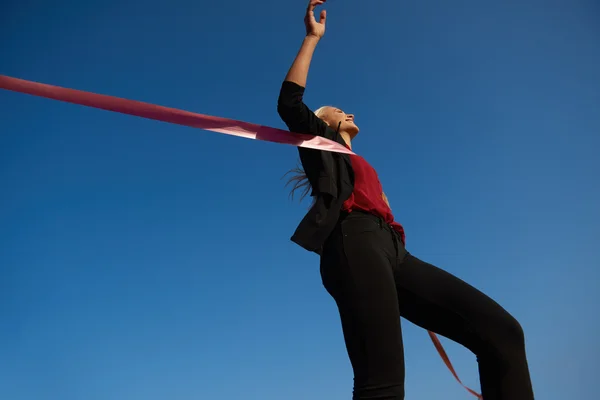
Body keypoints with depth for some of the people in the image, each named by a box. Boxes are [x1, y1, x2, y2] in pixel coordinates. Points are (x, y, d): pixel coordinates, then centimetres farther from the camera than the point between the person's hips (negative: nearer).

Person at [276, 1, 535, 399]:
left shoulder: (364, 167, 40)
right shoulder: (322, 146, 24)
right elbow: (290, 103, 5)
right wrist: (312, 37, 10)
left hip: (393, 251, 7)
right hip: (355, 245, -7)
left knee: (500, 330, -10)